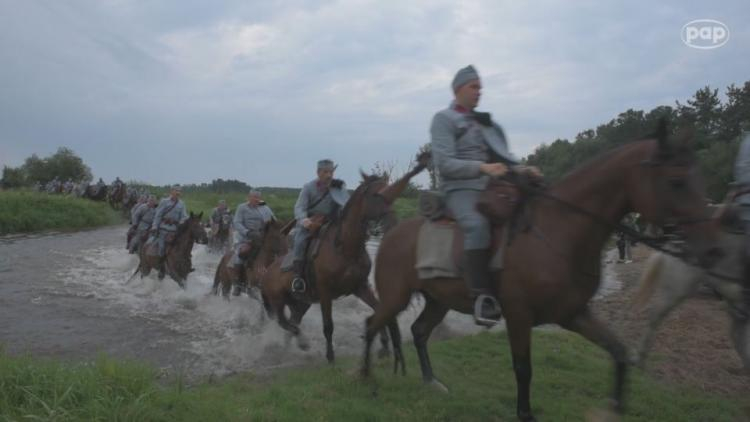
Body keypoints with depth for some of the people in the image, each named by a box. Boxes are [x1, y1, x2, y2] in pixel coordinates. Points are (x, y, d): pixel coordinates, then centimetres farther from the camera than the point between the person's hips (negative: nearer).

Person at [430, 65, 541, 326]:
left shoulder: (483, 121, 21)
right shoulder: (444, 119, 1)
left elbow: (501, 156, 20)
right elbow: (444, 163, -11)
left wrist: (519, 169, -2)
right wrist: (482, 167, -23)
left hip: (491, 188, 7)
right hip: (460, 190, -7)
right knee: (477, 225, -36)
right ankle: (481, 297, -33)